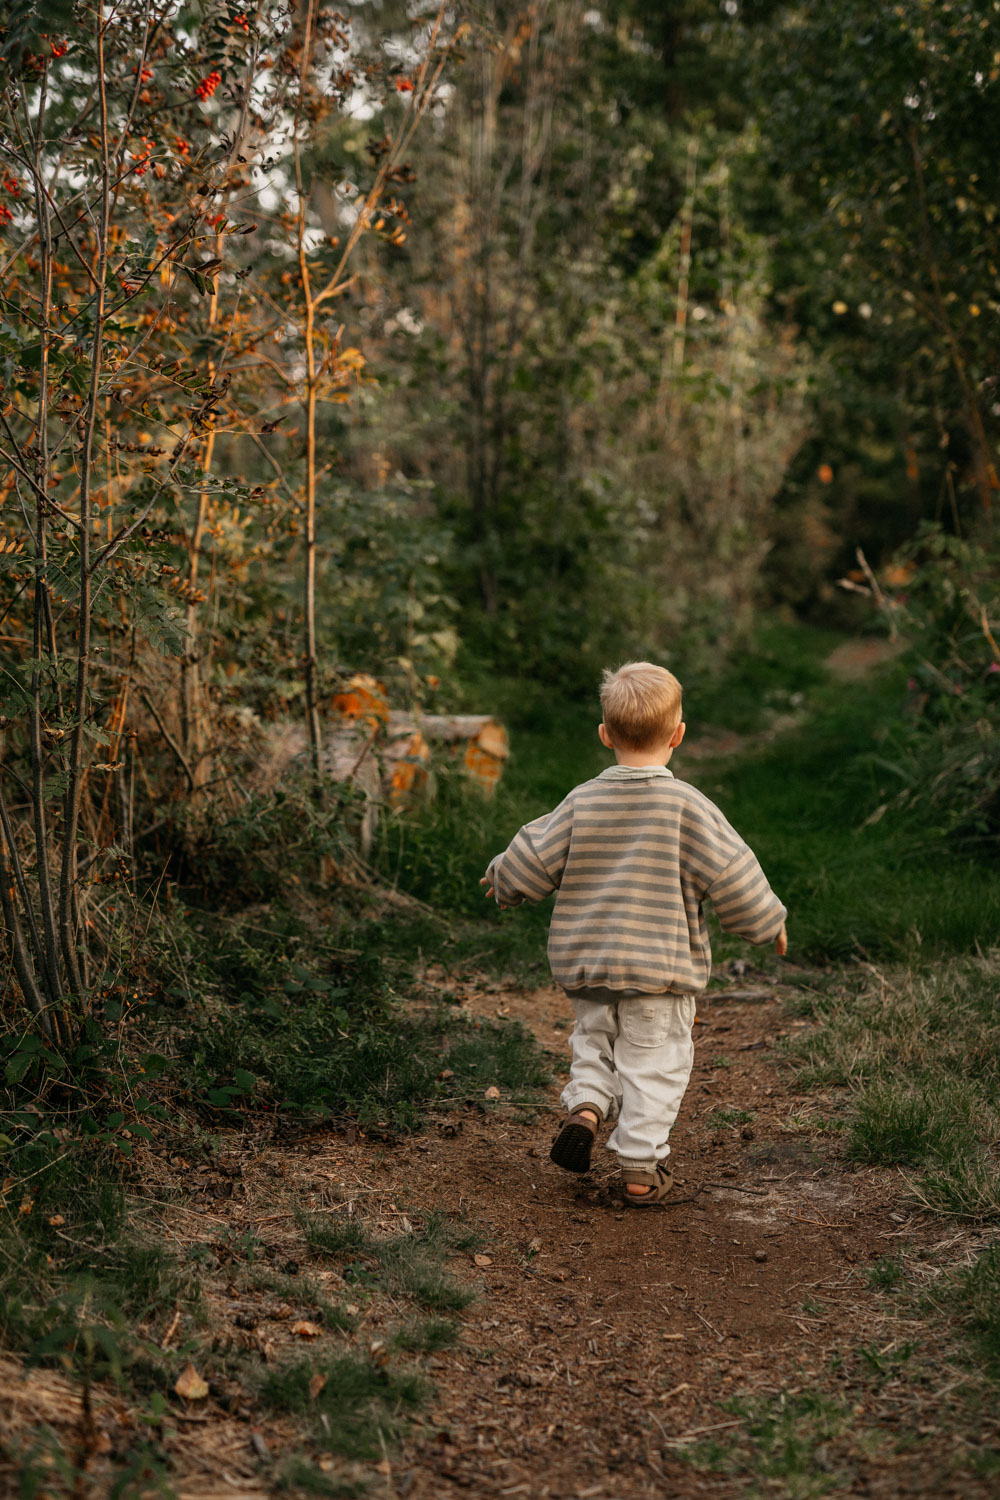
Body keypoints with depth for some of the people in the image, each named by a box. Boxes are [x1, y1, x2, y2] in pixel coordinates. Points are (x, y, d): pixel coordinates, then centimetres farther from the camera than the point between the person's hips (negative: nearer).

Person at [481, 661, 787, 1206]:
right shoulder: (686, 806, -11)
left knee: (594, 1039, 23)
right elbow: (730, 874, -9)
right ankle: (641, 1169, 9)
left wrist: (502, 881, 24)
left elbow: (532, 862, 2)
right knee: (653, 1061, 7)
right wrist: (767, 921, 7)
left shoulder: (582, 802, -3)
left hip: (586, 962, 3)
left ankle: (585, 1106, 0)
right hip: (661, 966, -3)